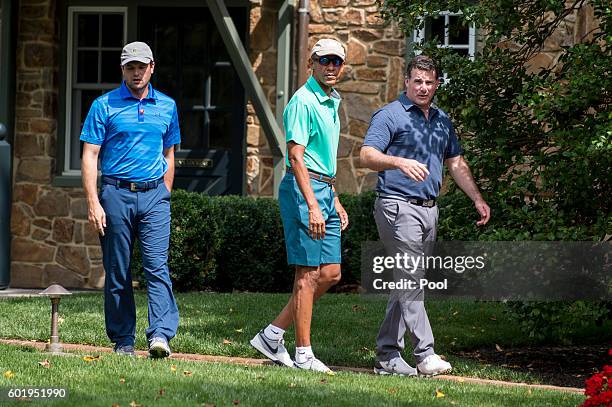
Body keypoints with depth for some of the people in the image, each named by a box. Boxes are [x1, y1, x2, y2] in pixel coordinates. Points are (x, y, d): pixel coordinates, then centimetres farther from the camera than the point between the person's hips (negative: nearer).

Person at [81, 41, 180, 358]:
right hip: (116, 193, -1)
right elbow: (90, 156, -2)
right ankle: (123, 341, 11)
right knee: (117, 272, 3)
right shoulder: (105, 105, 1)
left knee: (157, 265, -13)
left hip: (153, 194, 1)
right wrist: (93, 202, -10)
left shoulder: (166, 106, 11)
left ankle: (160, 333, -22)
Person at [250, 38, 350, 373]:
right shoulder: (303, 101, -12)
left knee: (331, 273, 8)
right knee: (308, 274, -6)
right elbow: (296, 156, -19)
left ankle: (272, 335, 14)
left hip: (324, 192, 10)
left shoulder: (331, 103, 18)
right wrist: (313, 206, -26)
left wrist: (335, 201, 24)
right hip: (303, 190, -10)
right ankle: (303, 354, 0)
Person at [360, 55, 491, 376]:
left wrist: (478, 199, 16)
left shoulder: (442, 120, 17)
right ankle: (424, 354, -18)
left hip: (428, 210, 8)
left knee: (406, 283, 9)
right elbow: (367, 156, -16)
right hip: (398, 205, -8)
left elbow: (456, 163, 25)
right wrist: (400, 162, -34)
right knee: (411, 280, -13)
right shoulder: (390, 115, -5)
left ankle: (388, 356, 13)